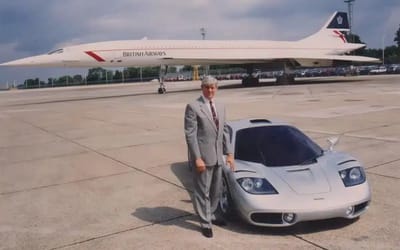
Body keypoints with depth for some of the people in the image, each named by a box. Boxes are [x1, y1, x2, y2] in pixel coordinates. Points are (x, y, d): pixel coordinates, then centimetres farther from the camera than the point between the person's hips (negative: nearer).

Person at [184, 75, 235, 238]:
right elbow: (190, 134, -14)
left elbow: (224, 131, 14)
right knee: (202, 191, 5)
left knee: (216, 190, 19)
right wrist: (197, 158, -18)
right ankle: (205, 223, 19)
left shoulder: (220, 107, 11)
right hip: (203, 157, -7)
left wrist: (229, 153, 8)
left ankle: (211, 215, 39)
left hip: (217, 156, 7)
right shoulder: (193, 107, -11)